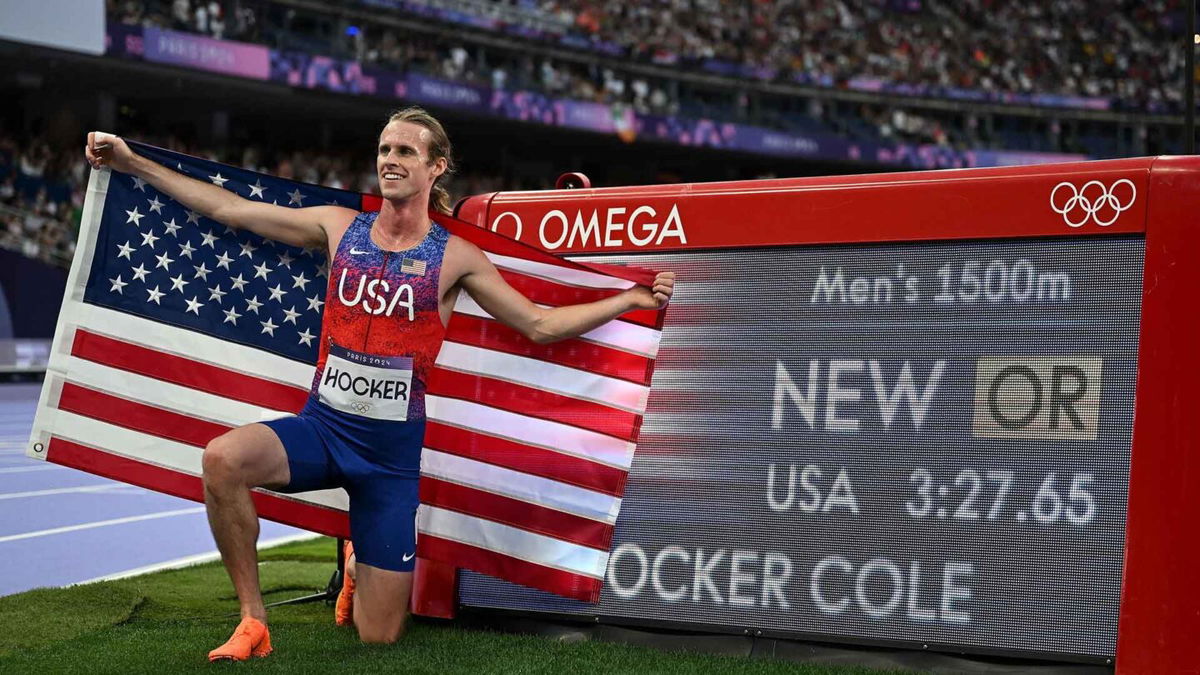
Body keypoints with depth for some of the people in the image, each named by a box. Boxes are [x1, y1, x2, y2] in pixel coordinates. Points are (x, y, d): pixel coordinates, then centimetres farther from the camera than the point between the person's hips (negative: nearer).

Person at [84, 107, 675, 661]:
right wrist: (133, 162, 9)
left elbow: (541, 325, 4)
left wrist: (633, 299, -1)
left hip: (393, 449, -1)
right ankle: (253, 620, -15)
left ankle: (361, 566, 37)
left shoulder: (454, 257, 0)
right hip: (322, 426, 1)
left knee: (379, 639, -2)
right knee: (222, 458, -33)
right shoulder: (339, 227, 4)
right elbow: (228, 209, 9)